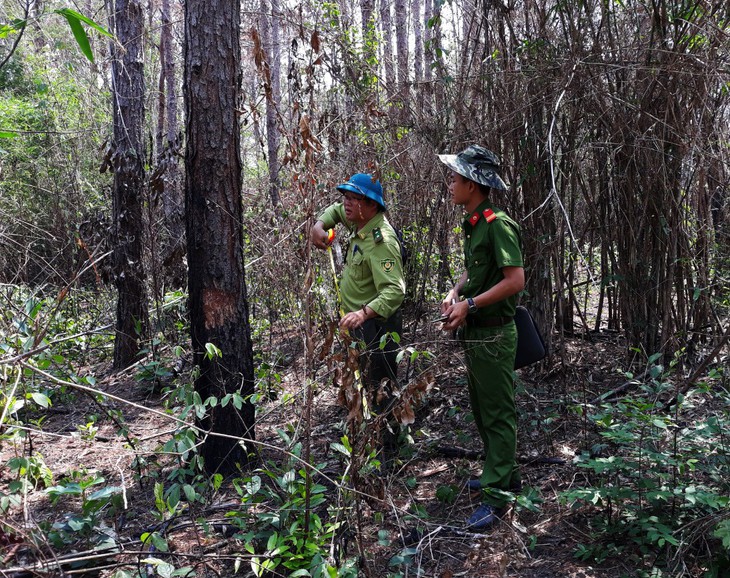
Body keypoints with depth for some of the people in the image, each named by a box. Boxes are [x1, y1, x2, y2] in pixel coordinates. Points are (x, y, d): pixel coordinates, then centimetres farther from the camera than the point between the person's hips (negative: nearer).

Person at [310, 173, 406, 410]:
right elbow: (336, 210, 25)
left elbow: (394, 291, -35)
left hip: (376, 325, -11)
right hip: (361, 322, 11)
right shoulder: (361, 222, 3)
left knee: (380, 389, -7)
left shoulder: (381, 241, -26)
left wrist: (364, 313, -49)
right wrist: (319, 225, 4)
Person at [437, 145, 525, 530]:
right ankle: (504, 474, 34)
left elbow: (515, 280, -24)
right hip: (474, 334, 10)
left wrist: (470, 304, -22)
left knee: (498, 415, 0)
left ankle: (496, 495, 9)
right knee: (482, 410, 19)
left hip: (493, 335, -10)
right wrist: (455, 292, 4)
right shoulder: (472, 224, 10)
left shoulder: (498, 224, -19)